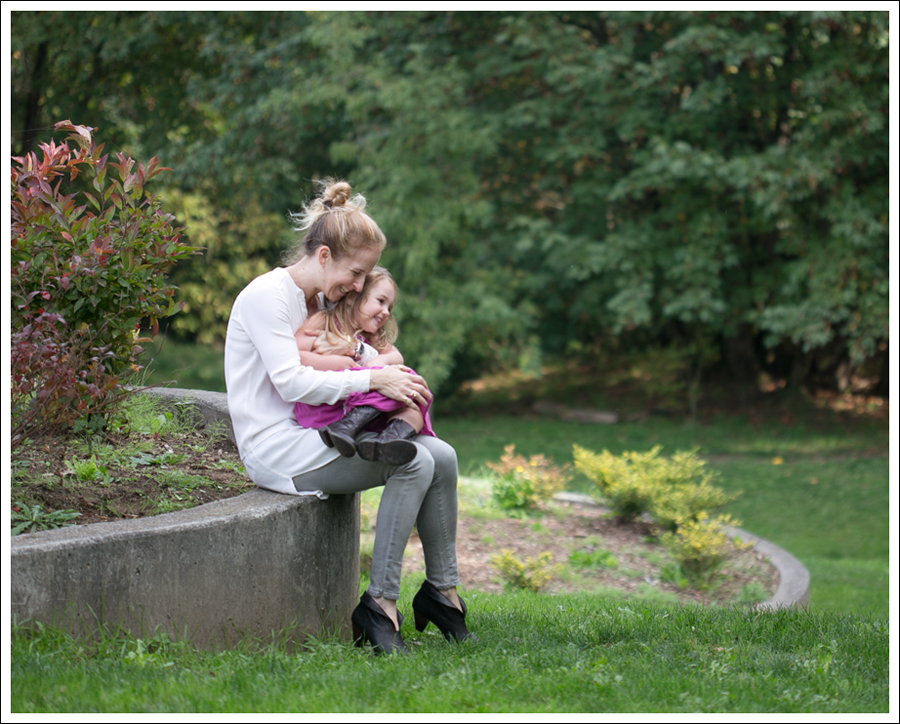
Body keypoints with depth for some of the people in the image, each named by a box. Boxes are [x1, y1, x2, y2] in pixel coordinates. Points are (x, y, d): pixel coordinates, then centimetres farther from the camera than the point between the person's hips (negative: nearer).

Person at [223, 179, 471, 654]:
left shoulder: (319, 300, 16)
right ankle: (380, 604, -22)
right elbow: (291, 383, -21)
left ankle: (442, 590, 0)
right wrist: (373, 379, -21)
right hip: (275, 449, -9)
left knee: (441, 455, -8)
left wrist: (390, 375, 0)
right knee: (414, 463, -24)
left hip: (314, 436, 9)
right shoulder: (267, 294, -12)